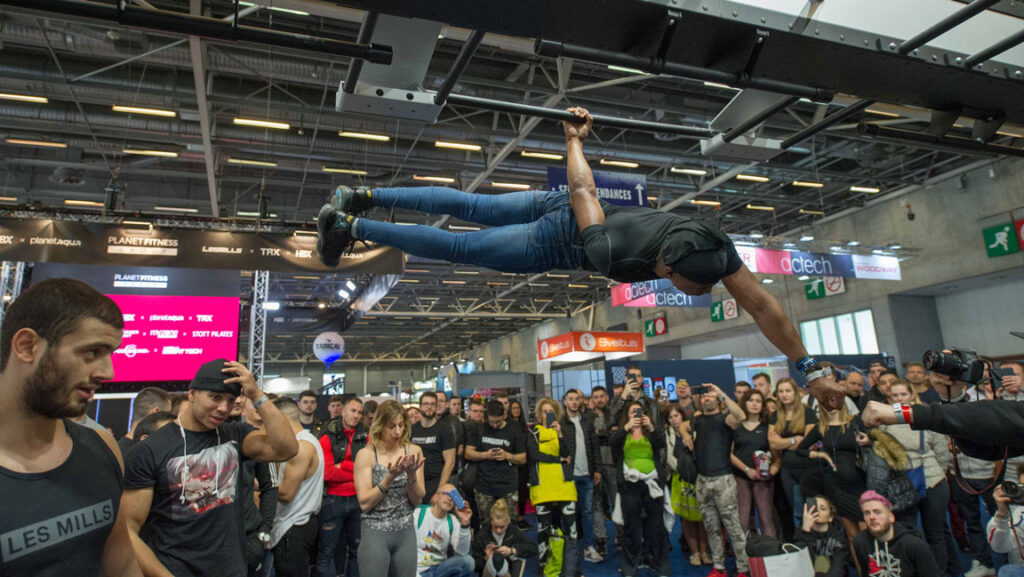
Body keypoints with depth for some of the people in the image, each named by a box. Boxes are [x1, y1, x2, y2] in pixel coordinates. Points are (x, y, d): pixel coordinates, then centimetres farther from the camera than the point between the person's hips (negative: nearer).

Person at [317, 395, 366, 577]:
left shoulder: (364, 438, 6)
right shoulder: (328, 437, -4)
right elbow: (327, 472, -14)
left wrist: (343, 466, -13)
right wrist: (356, 474, -9)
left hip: (358, 500, 3)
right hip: (333, 500, -3)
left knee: (357, 550, 15)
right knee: (327, 552, 4)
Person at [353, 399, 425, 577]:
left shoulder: (413, 451, -1)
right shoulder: (366, 454, -8)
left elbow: (417, 500, 0)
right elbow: (364, 503, -12)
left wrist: (411, 474, -17)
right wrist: (390, 477, -22)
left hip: (406, 532, 3)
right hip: (375, 533, -2)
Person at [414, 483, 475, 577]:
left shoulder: (452, 521, 5)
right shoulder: (418, 513, -4)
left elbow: (462, 552, -8)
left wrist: (464, 524, -20)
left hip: (439, 569, 5)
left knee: (468, 561, -22)